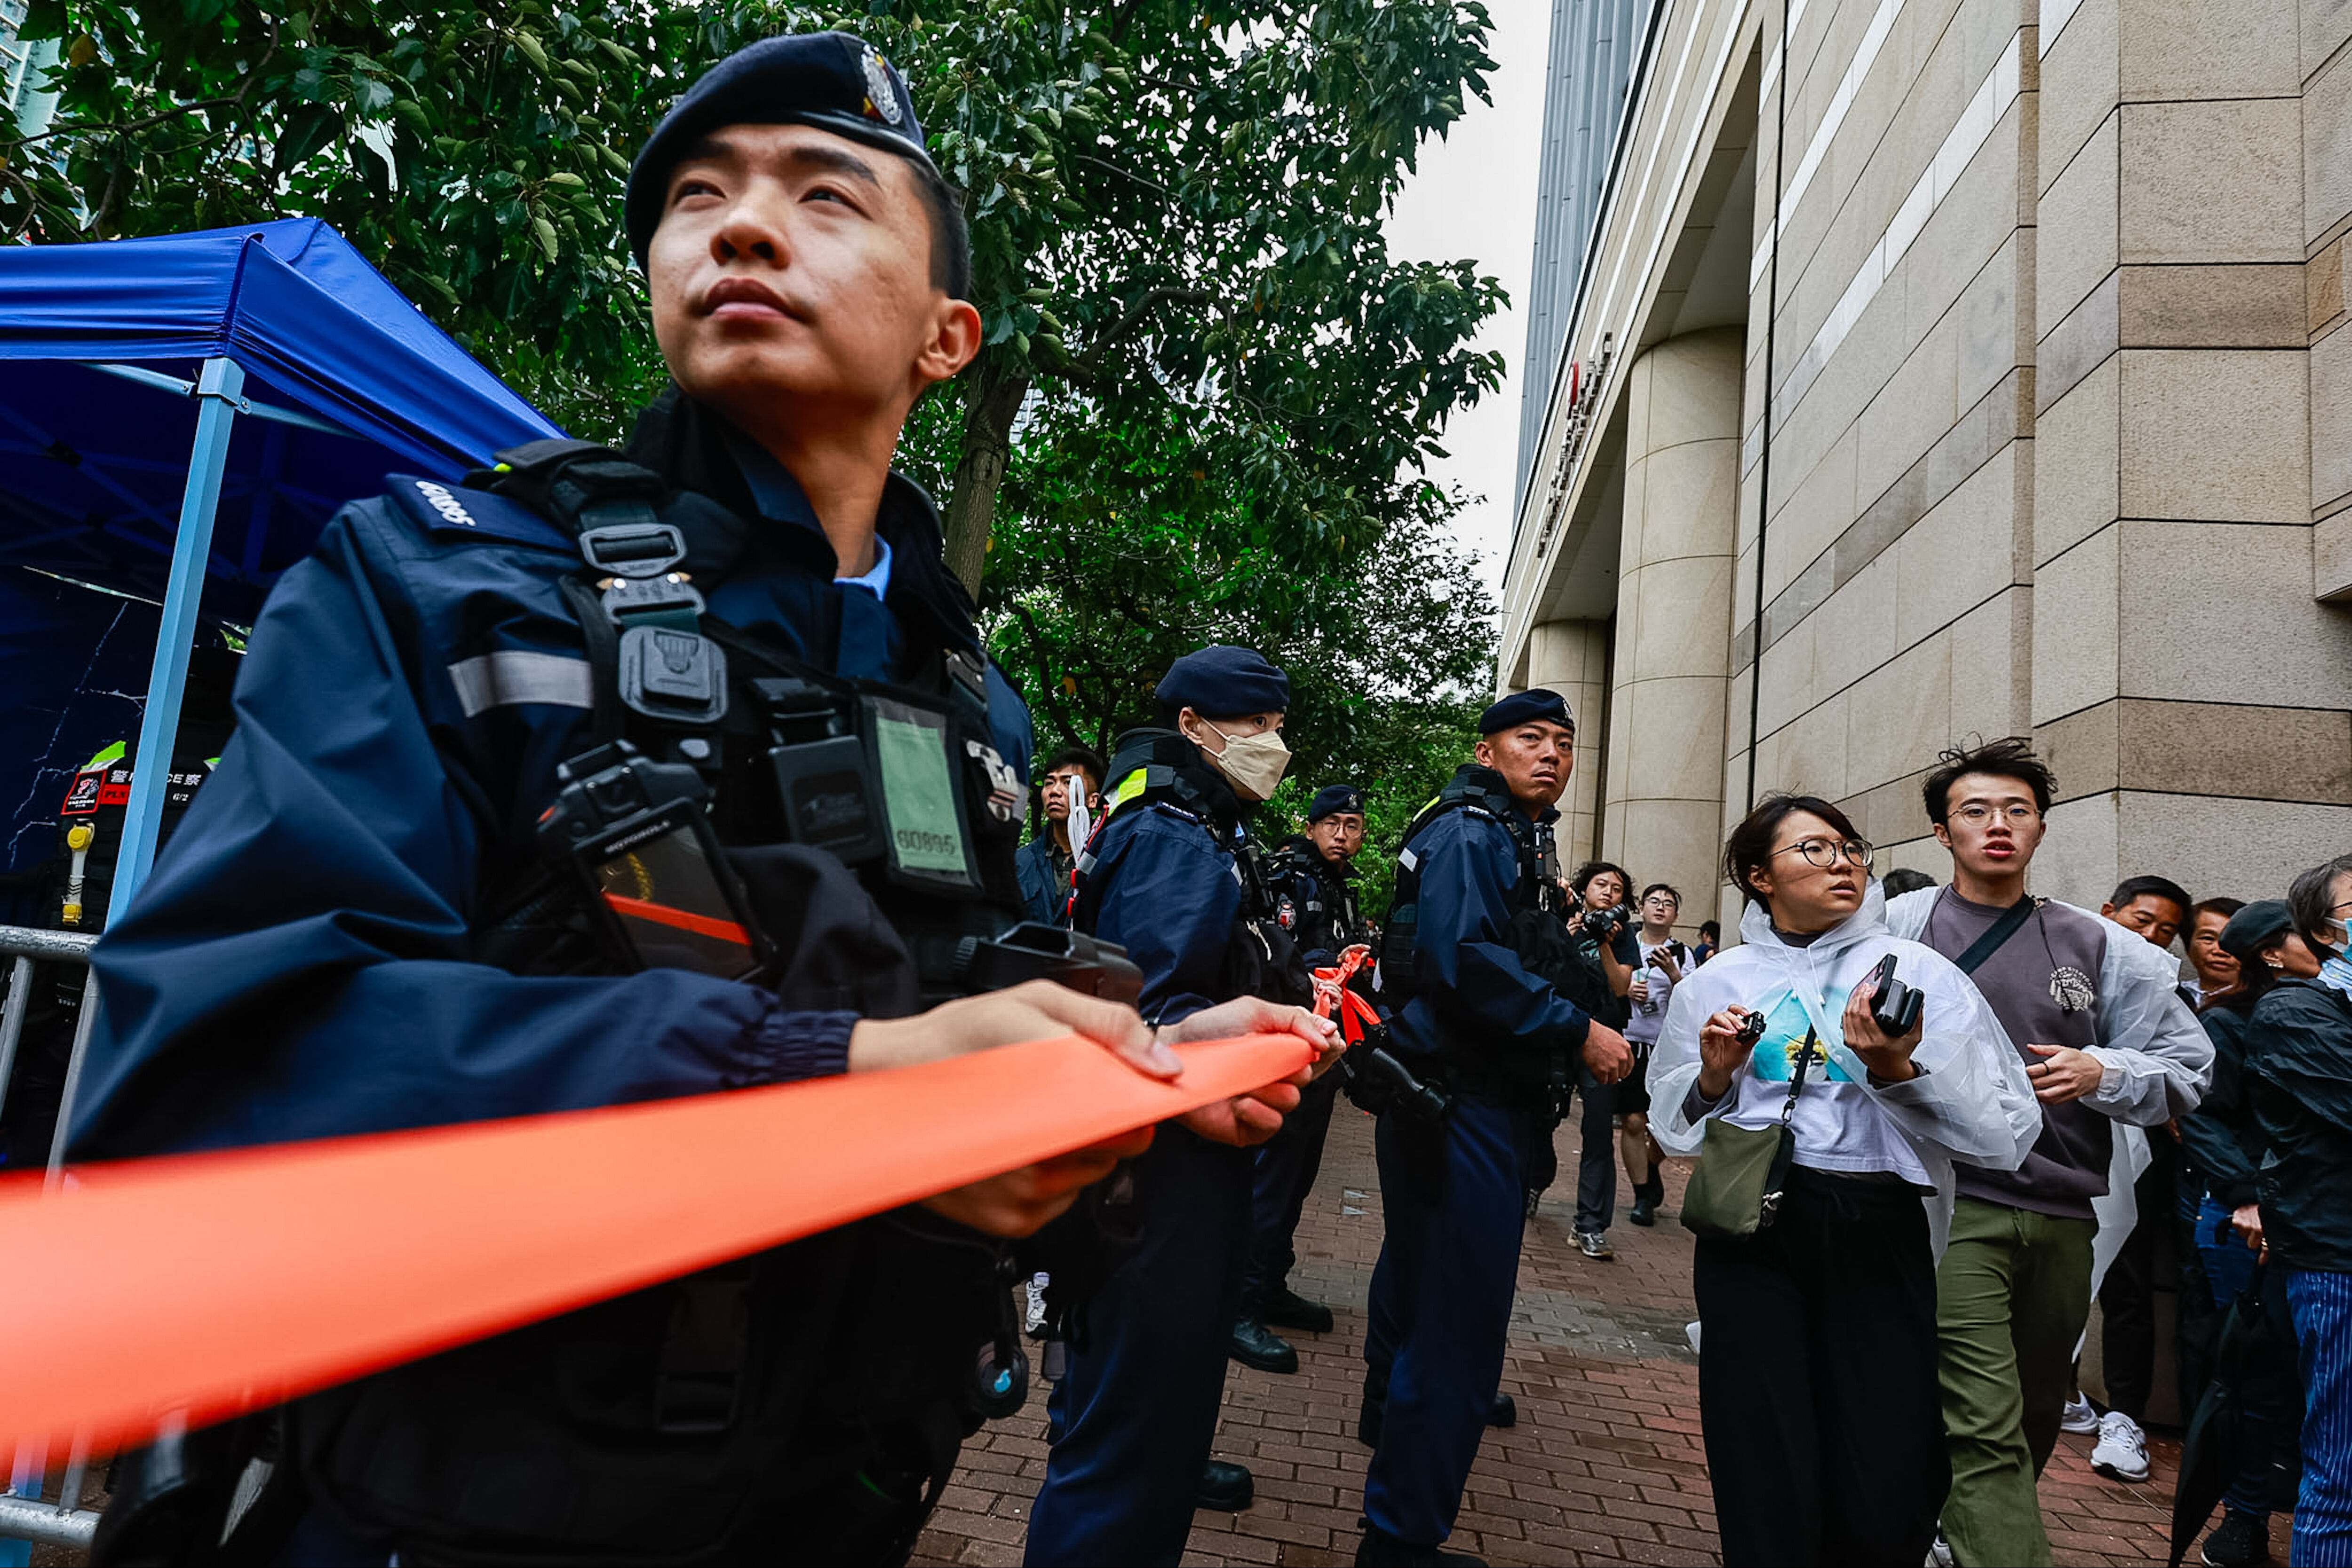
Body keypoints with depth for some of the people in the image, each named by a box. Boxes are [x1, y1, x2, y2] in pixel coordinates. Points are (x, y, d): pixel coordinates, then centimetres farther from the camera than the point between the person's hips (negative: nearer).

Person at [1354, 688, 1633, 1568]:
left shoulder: (1521, 843, 19)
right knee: (1459, 1318, -8)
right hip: (1459, 1106, -11)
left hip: (1493, 1105, 11)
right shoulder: (1470, 834, -14)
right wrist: (1576, 1034, -22)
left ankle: (1391, 1415, 47)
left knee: (1422, 1281, 26)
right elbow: (1465, 959, -27)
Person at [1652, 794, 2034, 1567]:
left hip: (1878, 1233, 0)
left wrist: (1900, 1070, -16)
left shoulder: (1920, 973, 4)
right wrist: (1715, 1077, -5)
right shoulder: (1717, 982, 9)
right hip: (1752, 1226, 1)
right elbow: (1674, 1127, 13)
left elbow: (2007, 1133, -2)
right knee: (1767, 1492, 0)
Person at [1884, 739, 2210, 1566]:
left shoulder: (2098, 946, 9)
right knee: (1984, 1429, -12)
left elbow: (2188, 1065, 11)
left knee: (2035, 1422, 19)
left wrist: (2100, 1075, -7)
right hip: (1951, 1203, -5)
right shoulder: (1896, 929, -1)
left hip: (2063, 1213, 5)